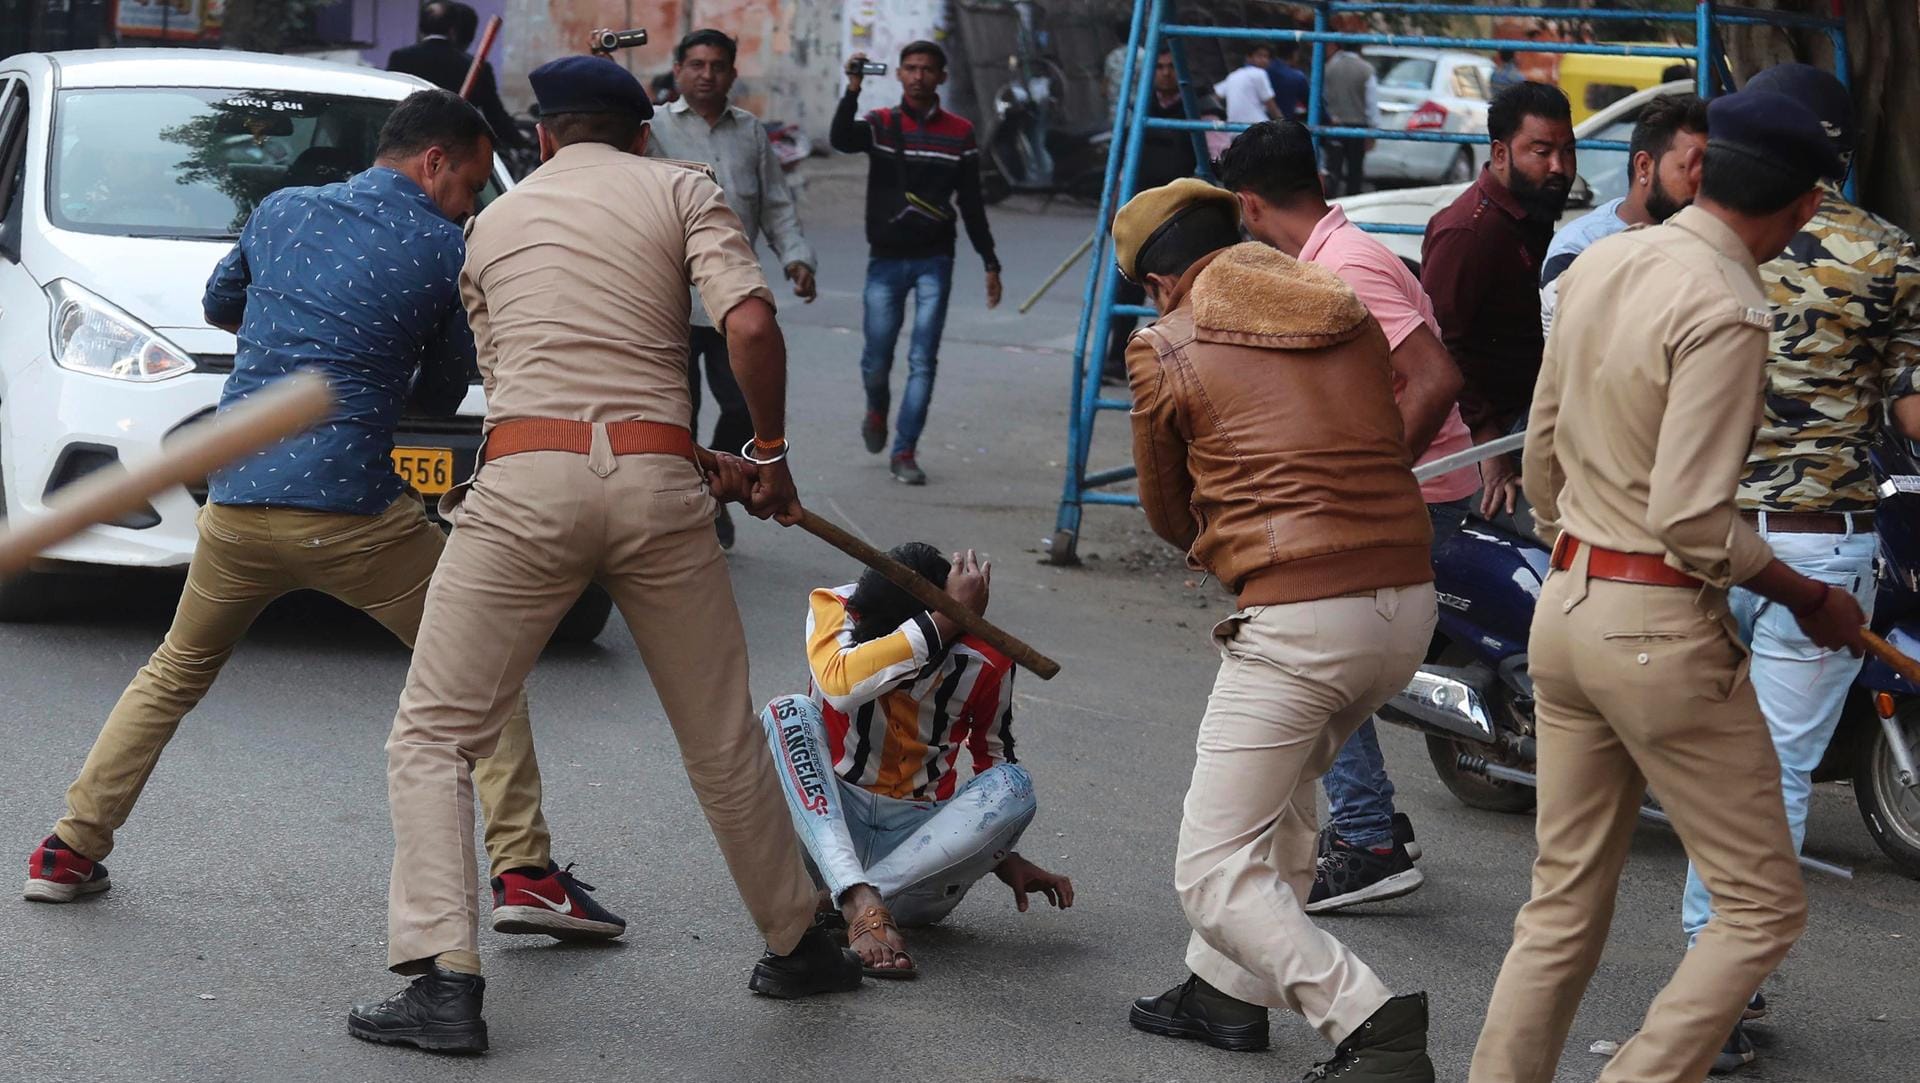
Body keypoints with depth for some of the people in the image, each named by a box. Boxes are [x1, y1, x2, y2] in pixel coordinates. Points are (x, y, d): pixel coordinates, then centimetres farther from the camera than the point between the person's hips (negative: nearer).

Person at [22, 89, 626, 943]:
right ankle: (522, 873, -2)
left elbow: (218, 304, 31)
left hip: (233, 505, 5)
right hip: (353, 513, -5)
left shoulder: (281, 211, 14)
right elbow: (442, 393, 11)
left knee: (175, 675, 26)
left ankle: (70, 852, 22)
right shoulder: (447, 252, 1)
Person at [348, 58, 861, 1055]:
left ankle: (444, 980, -10)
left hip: (527, 480, 0)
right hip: (655, 481, 0)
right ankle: (795, 946, 29)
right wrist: (769, 456, 8)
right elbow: (749, 322, -5)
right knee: (723, 740, 16)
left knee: (432, 738, 4)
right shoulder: (681, 190, 13)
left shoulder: (492, 225, 21)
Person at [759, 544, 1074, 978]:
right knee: (791, 714, -25)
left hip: (919, 841, 1)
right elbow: (840, 685, -36)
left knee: (1013, 786, -26)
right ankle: (863, 904, -44)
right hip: (830, 826, -1)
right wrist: (947, 620, -37)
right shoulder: (832, 607, -13)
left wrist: (1004, 858, 0)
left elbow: (995, 757, 9)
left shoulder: (984, 662, -9)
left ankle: (829, 903, -32)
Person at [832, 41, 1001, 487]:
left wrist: (990, 262, 8)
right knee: (877, 360, 3)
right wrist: (853, 90, -30)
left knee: (922, 362, -6)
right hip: (886, 261, 0)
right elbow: (840, 140, -20)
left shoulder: (959, 133, 5)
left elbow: (971, 203, 10)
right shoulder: (880, 124, 2)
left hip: (934, 262, 0)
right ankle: (877, 410, 37)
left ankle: (905, 452, 0)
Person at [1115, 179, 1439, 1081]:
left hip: (1298, 622, -7)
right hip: (1409, 603, 7)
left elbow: (1170, 517, 13)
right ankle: (1229, 990, 38)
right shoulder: (1348, 314, 16)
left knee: (1214, 872, -2)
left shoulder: (1165, 349, 2)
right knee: (1281, 783, 31)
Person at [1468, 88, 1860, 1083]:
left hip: (1566, 608, 8)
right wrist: (1811, 603, -8)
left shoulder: (1598, 265, 6)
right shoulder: (1724, 310, -18)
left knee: (1563, 906, 15)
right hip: (1662, 627, -8)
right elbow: (1694, 519, -21)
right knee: (1762, 907, 2)